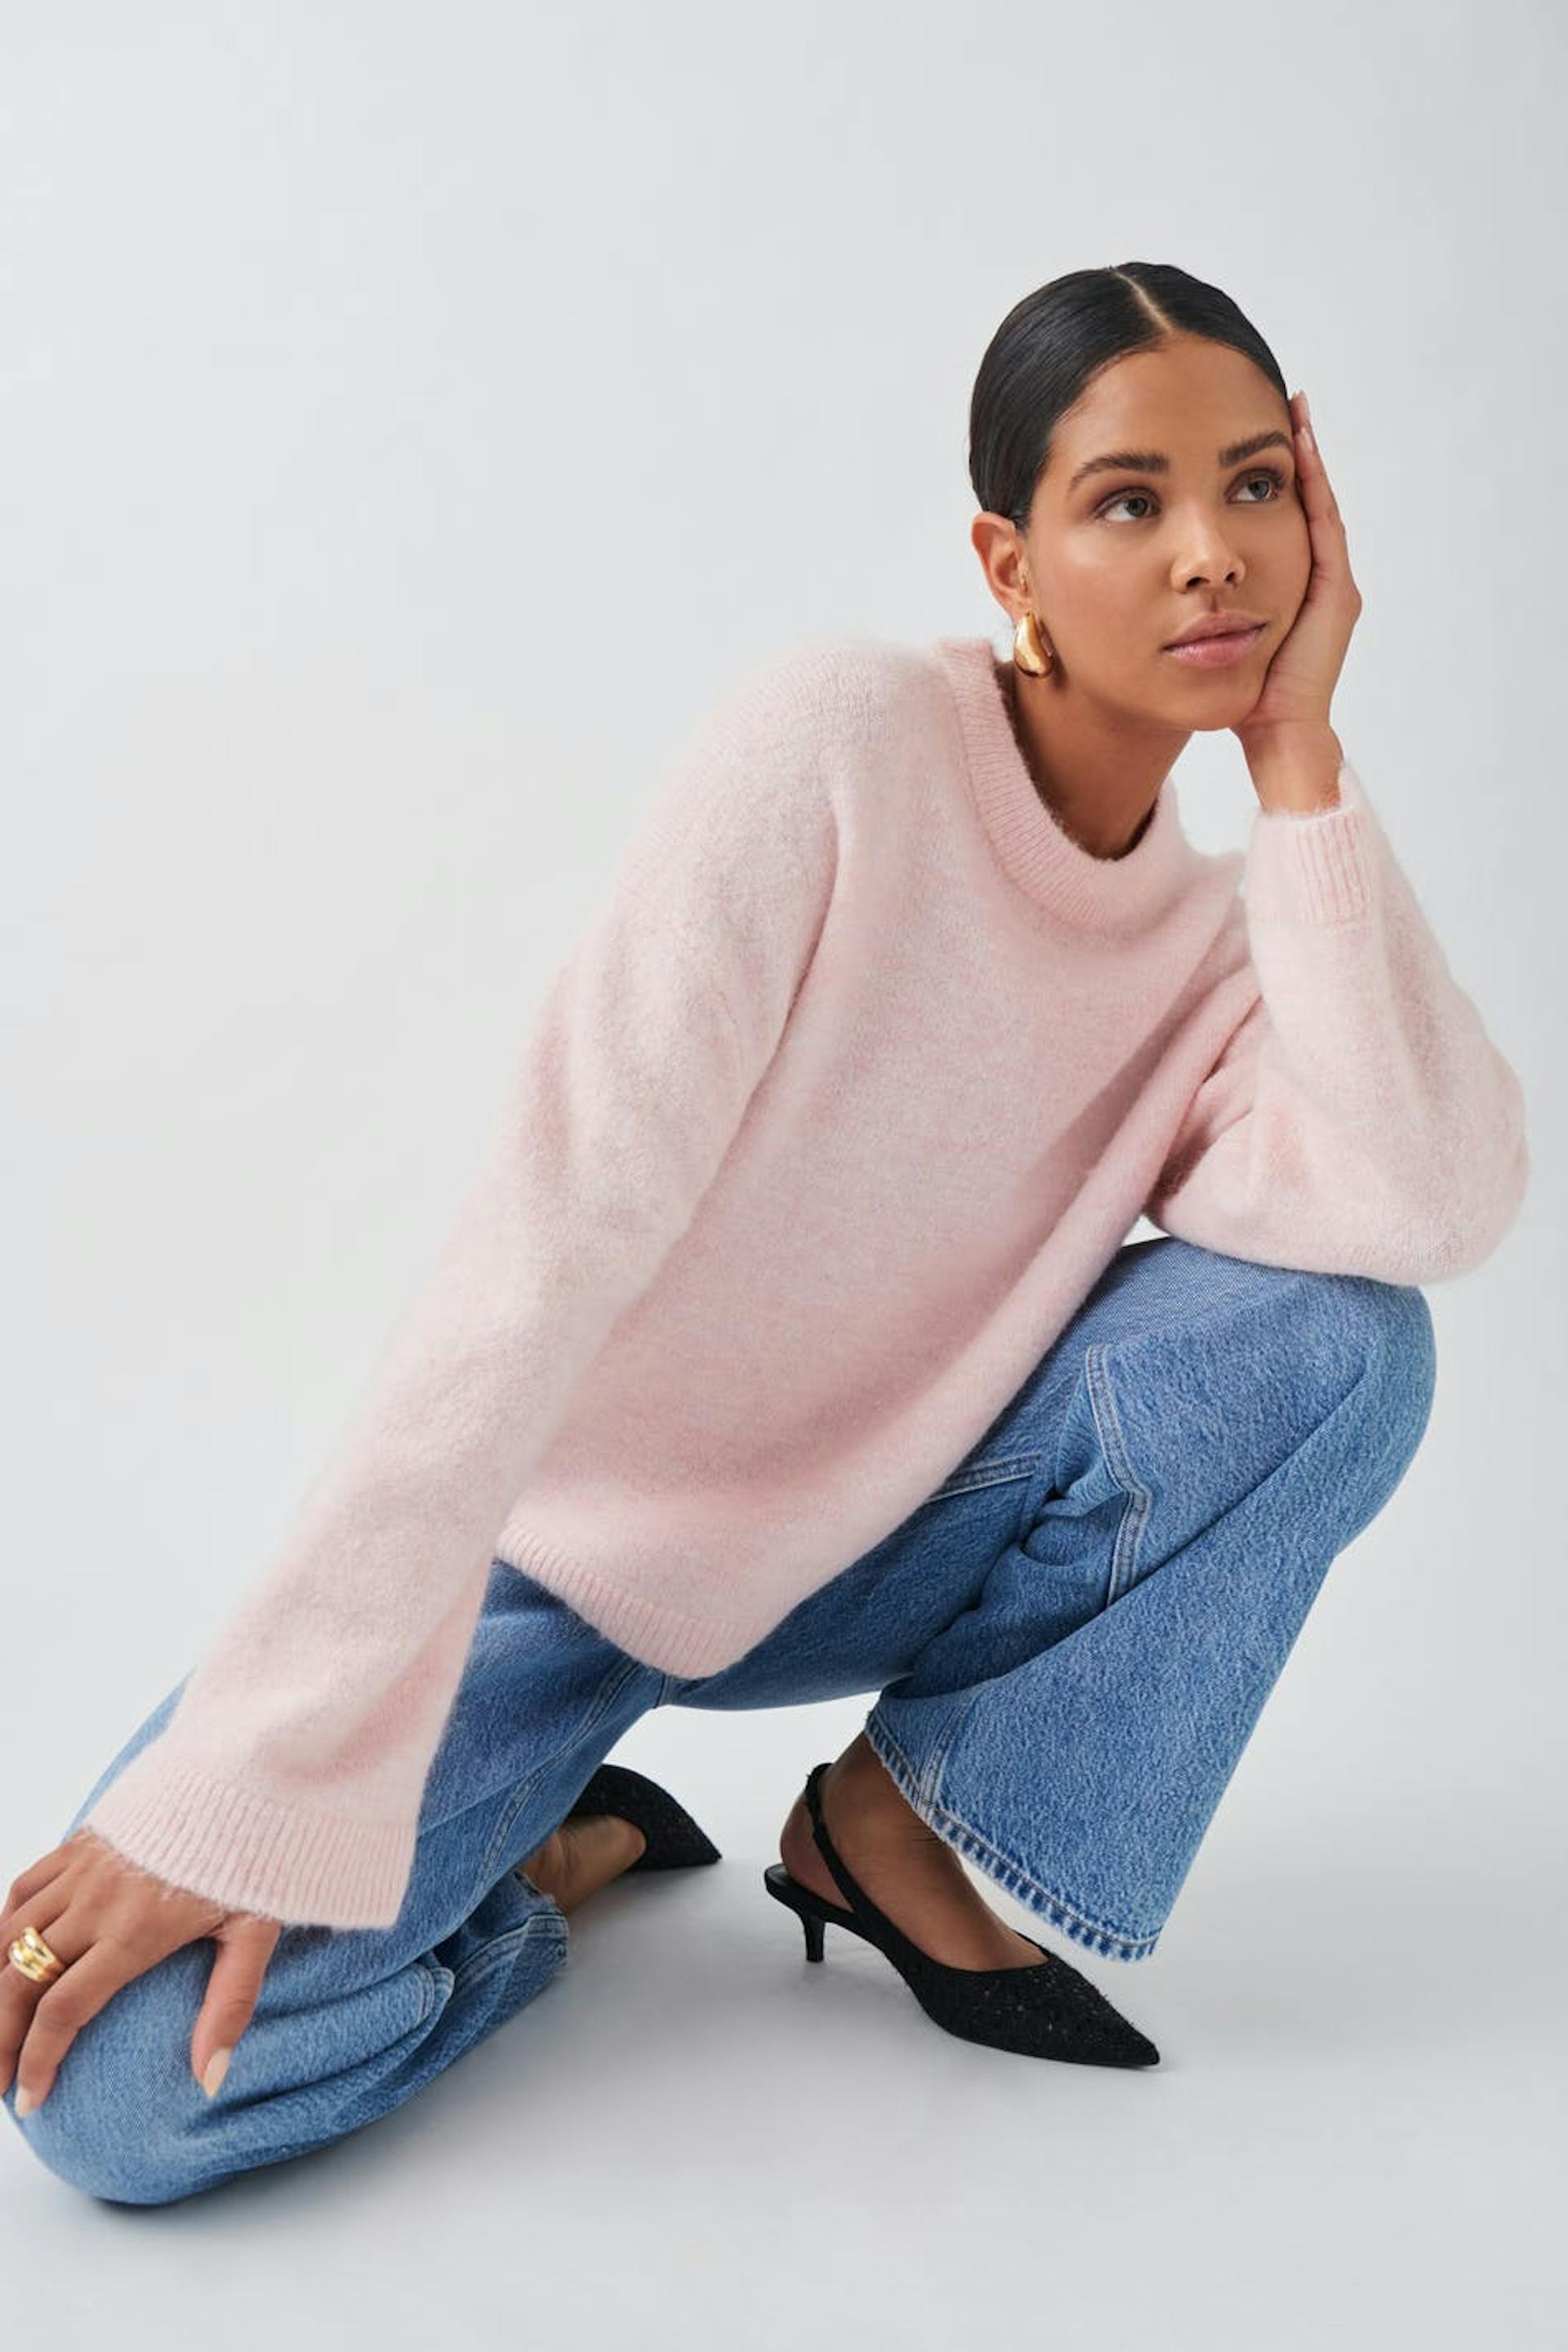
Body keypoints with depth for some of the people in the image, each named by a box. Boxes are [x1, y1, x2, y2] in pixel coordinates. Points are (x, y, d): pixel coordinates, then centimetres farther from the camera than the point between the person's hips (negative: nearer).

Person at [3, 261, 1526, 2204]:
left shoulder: (1224, 926, -3)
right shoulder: (844, 747, -21)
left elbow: (1439, 1204, -23)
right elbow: (551, 1243, -28)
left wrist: (1300, 759, -19)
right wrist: (243, 1797, -30)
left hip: (868, 1552, 5)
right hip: (560, 1531, -4)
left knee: (1336, 1335, -21)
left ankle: (904, 1822, -3)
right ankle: (551, 1845, 6)